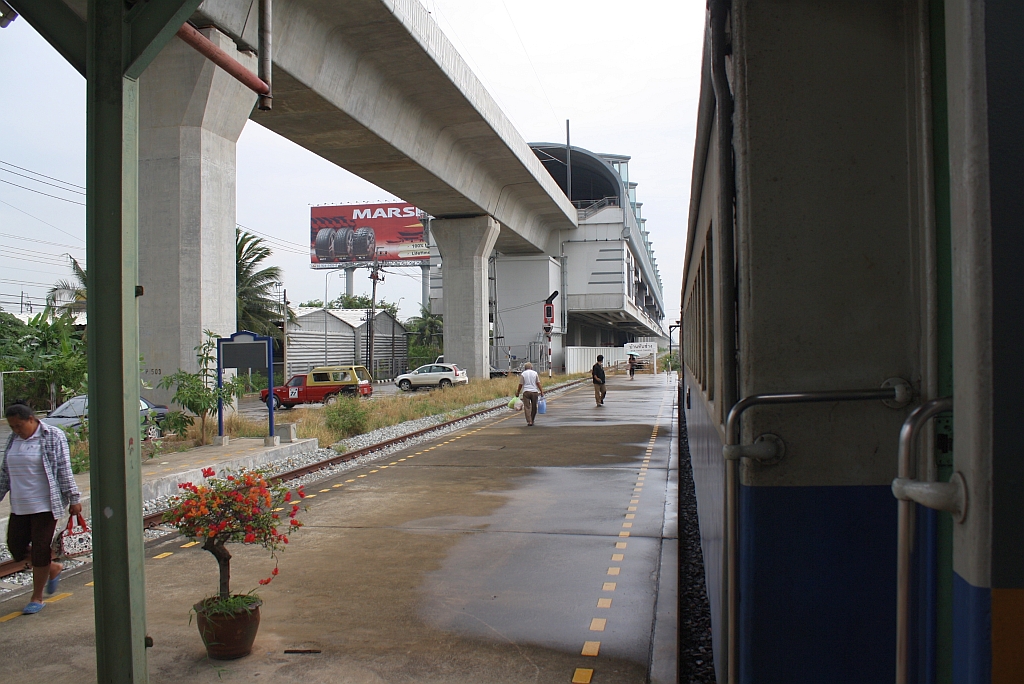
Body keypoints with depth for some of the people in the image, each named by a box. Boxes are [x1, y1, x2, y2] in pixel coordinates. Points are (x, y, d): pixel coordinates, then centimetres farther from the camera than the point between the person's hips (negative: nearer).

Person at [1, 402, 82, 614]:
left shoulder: (53, 436, -8)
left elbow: (64, 470, -10)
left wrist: (73, 499, -12)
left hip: (44, 505, -6)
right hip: (19, 506, 6)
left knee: (40, 550, -1)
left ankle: (37, 598, 13)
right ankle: (54, 568, 32)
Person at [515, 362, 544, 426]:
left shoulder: (523, 374, 2)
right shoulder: (535, 373, 6)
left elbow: (520, 385, 1)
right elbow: (538, 383, 2)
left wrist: (517, 392, 11)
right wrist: (541, 391, 6)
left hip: (526, 392, -1)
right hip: (534, 391, 2)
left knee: (527, 407, -2)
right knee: (534, 407, 12)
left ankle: (529, 421, -10)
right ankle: (532, 420, 18)